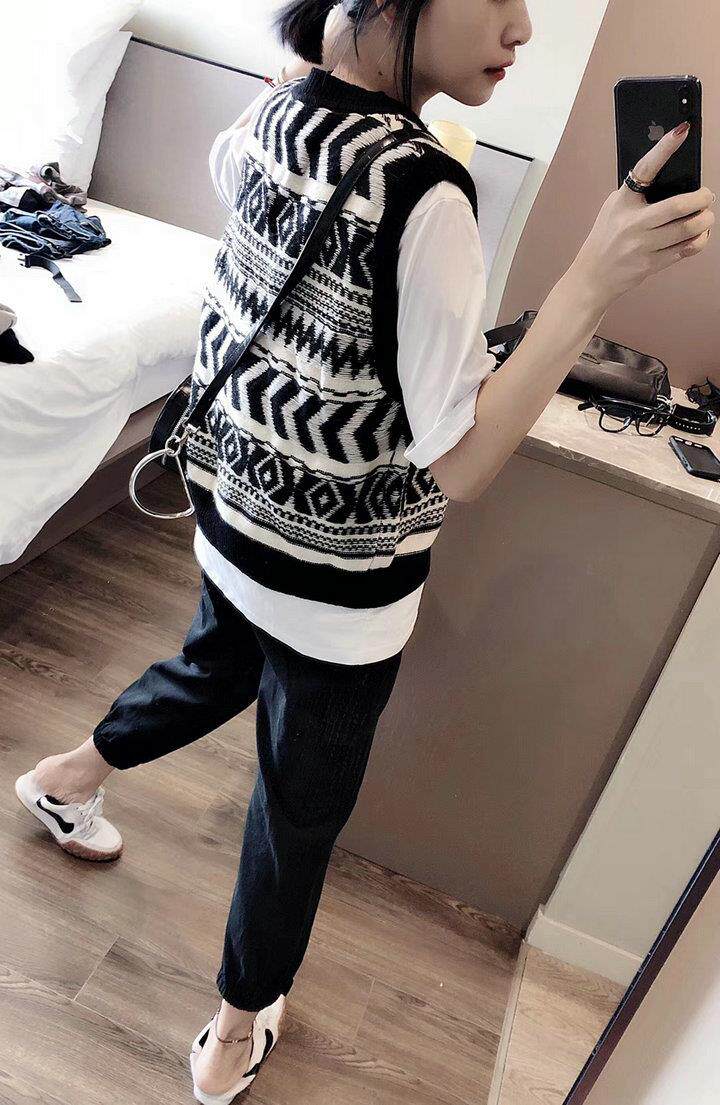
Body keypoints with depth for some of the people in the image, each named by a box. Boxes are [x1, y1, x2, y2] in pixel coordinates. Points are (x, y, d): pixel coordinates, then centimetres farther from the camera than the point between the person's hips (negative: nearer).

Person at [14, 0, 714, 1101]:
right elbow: (454, 465, -27)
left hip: (236, 515, 7)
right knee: (301, 807, 16)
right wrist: (593, 281, -31)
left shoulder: (269, 116, -4)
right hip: (339, 579, -7)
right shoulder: (425, 193, -27)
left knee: (214, 670, 36)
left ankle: (72, 772, 63)